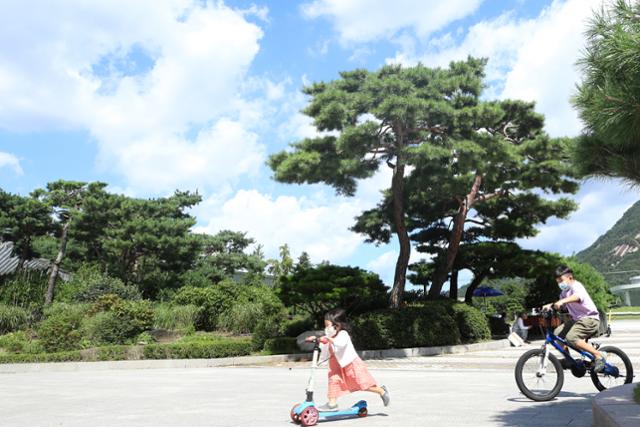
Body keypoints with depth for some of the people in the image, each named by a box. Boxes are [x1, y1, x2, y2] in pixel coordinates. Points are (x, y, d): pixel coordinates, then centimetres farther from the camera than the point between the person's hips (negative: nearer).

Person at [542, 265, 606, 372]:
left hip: (589, 318, -9)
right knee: (558, 333, -1)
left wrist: (562, 301, -55)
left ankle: (599, 355, -16)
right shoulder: (565, 291, 14)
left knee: (571, 338, -27)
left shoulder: (576, 286, -16)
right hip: (577, 319, 9)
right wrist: (550, 305, -9)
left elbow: (577, 296, -39)